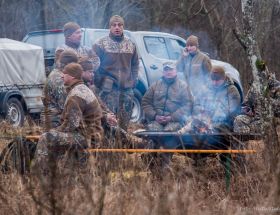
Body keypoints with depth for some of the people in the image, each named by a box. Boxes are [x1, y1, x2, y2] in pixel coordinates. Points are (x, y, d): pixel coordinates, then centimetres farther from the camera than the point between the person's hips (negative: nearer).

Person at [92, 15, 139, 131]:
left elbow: (135, 64, 20)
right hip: (109, 88, -5)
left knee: (125, 119, 8)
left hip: (127, 88, 5)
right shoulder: (101, 44, -2)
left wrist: (134, 80, 9)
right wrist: (99, 81, -7)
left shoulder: (130, 44, 12)